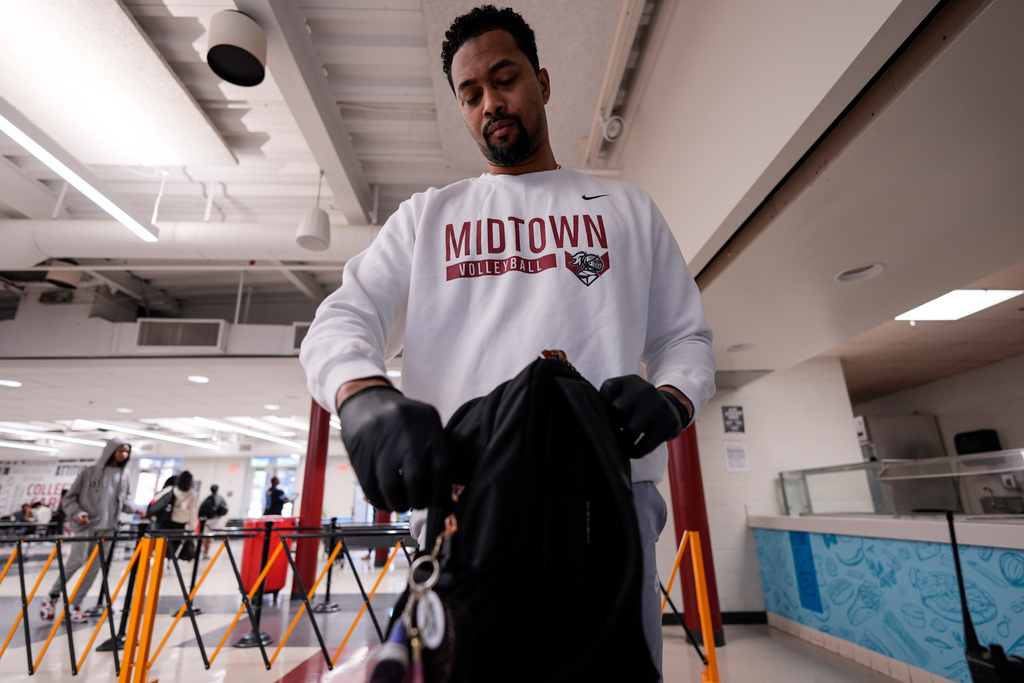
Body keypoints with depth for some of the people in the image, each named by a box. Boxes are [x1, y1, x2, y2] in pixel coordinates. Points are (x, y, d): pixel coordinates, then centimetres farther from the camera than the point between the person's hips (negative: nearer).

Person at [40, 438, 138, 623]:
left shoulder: (125, 475, 8)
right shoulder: (90, 472, -2)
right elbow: (70, 497, 3)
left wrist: (134, 509, -2)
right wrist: (77, 513, -12)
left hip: (107, 527, 4)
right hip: (85, 524, -3)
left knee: (95, 565, 3)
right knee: (77, 560, -10)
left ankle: (75, 604, 13)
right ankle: (52, 597, 14)